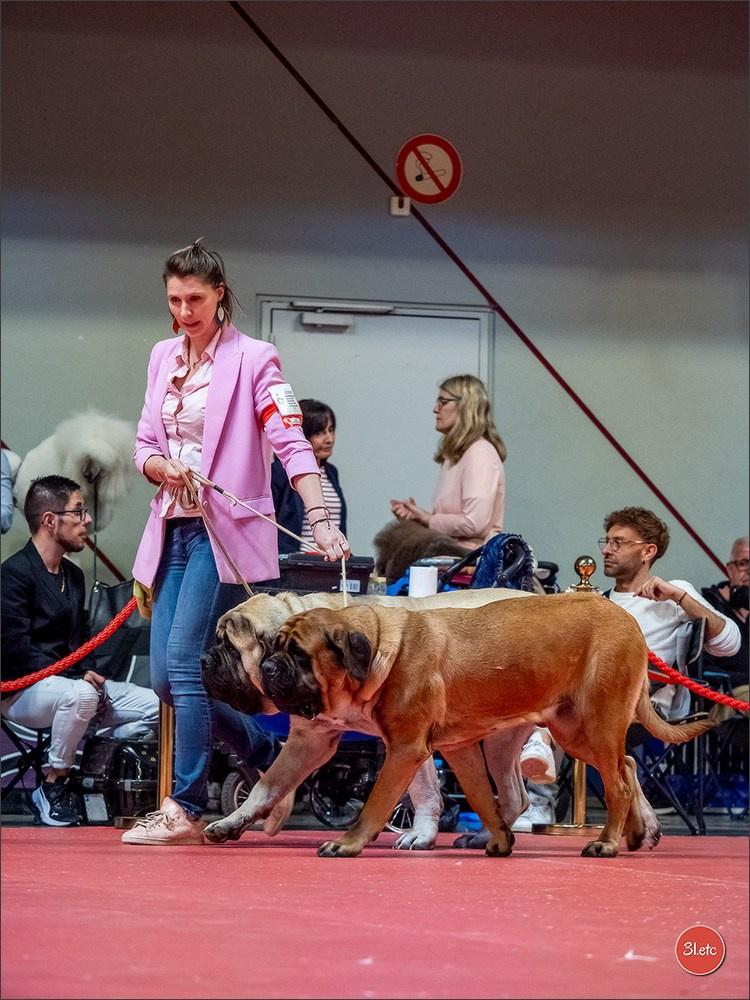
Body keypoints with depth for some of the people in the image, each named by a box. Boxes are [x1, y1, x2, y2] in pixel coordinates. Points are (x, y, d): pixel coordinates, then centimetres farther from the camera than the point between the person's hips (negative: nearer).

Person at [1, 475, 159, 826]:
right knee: (80, 695, -39)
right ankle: (53, 785, -20)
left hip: (74, 681, 8)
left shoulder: (73, 575, 15)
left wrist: (91, 674, -2)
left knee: (154, 705, -9)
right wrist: (78, 677, -23)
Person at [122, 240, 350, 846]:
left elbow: (292, 445, -15)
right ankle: (271, 761, 22)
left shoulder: (253, 360, -6)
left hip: (226, 530, -7)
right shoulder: (164, 358, 13)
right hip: (173, 528, 7)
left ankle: (187, 808, -8)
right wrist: (162, 467, -9)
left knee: (184, 661, -15)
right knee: (166, 677, 5)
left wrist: (322, 520, -28)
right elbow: (145, 444, 15)